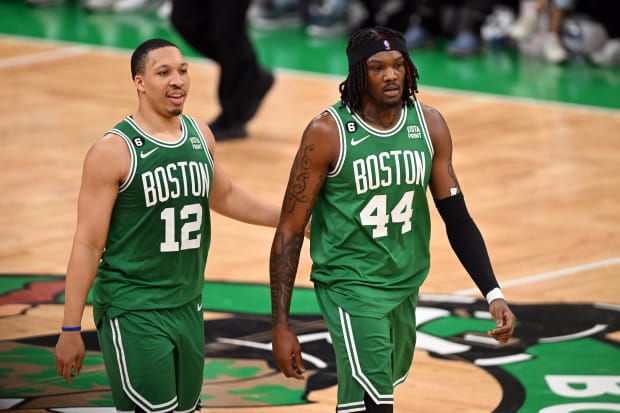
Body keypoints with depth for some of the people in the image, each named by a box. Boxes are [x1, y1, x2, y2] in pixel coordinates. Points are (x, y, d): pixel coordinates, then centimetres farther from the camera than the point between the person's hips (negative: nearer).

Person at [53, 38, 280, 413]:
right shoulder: (114, 150, -14)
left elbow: (224, 196, 25)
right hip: (133, 312, -7)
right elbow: (88, 244, -13)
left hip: (188, 307, 7)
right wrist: (70, 330, -13)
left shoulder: (200, 134, 5)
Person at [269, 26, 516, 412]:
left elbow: (457, 219, 3)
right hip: (350, 285, -6)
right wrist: (281, 325, -15)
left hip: (406, 284, 6)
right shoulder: (328, 133, -17)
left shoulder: (430, 125, -3)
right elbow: (290, 231, -12)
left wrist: (493, 294, -8)